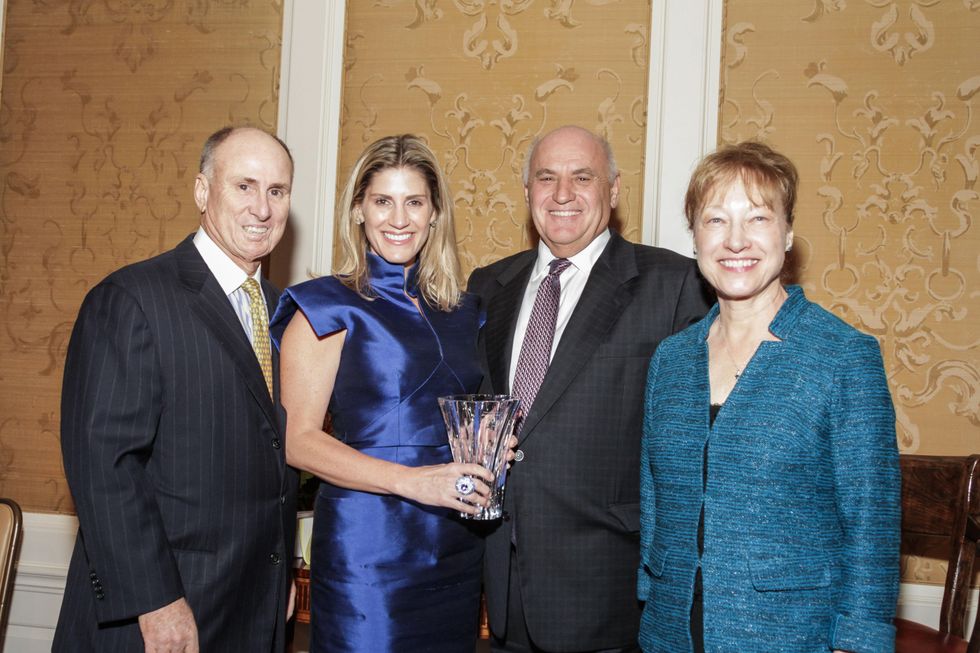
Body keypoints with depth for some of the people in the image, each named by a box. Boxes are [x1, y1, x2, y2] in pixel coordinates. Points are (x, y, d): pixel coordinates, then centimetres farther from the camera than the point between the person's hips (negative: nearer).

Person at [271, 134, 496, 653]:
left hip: (458, 551, 5)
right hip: (367, 546, -5)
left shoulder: (459, 312, 12)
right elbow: (298, 439, -10)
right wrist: (411, 481, -20)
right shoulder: (328, 307, -3)